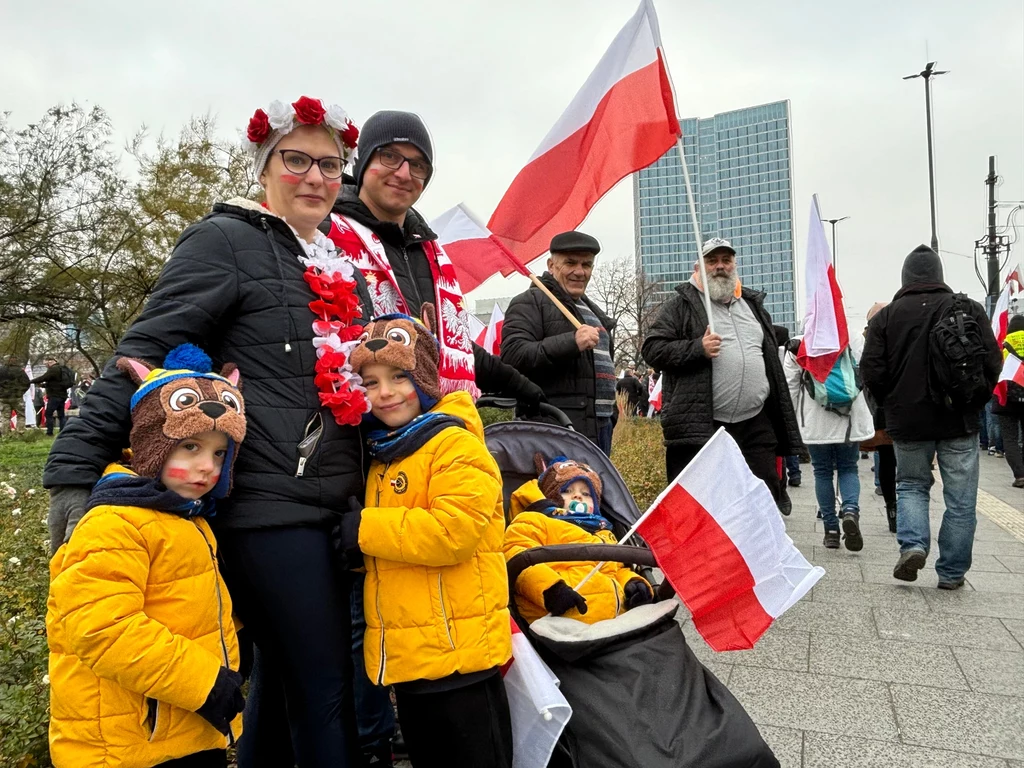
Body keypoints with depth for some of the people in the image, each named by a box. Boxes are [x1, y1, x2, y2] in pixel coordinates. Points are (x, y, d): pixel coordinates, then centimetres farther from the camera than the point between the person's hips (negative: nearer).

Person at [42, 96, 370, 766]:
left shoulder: (343, 263, 17)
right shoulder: (227, 241, -6)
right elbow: (145, 352, -13)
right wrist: (75, 469, -18)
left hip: (337, 506, 8)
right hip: (266, 505, -7)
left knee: (284, 678, 19)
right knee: (325, 691, 0)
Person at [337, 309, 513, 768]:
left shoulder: (457, 446, -15)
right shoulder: (383, 454, 12)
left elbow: (455, 530, -28)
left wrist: (366, 529, -19)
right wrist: (359, 543, 3)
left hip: (457, 649, -9)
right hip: (406, 654, 9)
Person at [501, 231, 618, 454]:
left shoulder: (593, 311, 26)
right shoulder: (530, 302, -2)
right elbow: (512, 355, -18)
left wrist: (610, 412, 26)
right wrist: (571, 342, -24)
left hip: (600, 428, 9)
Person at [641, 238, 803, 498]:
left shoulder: (753, 304, 21)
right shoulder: (681, 305, 3)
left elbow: (772, 362, 25)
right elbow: (652, 349, -4)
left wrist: (784, 425, 21)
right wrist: (697, 349, -18)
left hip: (755, 425, 6)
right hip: (699, 427, -5)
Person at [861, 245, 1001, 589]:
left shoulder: (885, 316, -3)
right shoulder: (968, 309, 0)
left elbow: (872, 371, -6)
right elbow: (992, 362, -3)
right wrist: (975, 401, 12)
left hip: (909, 419, 0)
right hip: (960, 419, 0)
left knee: (911, 485, 18)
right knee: (960, 498, 8)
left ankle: (913, 543, -3)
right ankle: (952, 572, 13)